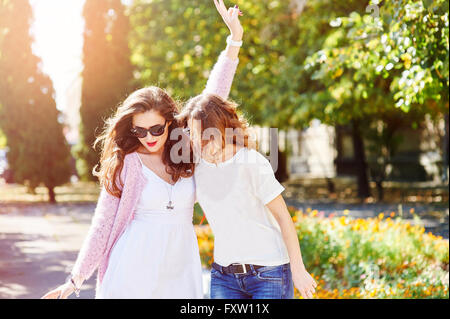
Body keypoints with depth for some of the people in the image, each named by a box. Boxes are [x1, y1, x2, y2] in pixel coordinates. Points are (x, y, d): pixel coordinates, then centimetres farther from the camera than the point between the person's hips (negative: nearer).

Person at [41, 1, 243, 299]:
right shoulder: (124, 164, -2)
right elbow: (103, 223, 2)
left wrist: (234, 41, 11)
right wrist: (76, 279, -2)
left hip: (180, 273, 3)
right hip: (133, 275, -3)